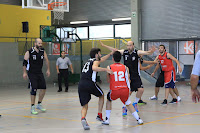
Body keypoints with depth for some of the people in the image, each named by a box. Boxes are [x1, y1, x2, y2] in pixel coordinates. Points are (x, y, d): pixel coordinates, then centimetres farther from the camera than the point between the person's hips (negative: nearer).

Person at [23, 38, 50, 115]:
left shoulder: (43, 51, 1)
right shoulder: (29, 52, -12)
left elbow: (46, 60, 13)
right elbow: (24, 62, -8)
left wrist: (48, 70, 10)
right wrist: (24, 72, -12)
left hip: (39, 73, 5)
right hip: (32, 73, -5)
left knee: (43, 88, 2)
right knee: (33, 90, -9)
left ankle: (39, 104, 20)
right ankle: (32, 108, 0)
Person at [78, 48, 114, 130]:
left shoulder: (90, 60, 30)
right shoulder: (95, 61, 5)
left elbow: (101, 60, 47)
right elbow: (94, 68, -20)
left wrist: (111, 54, 53)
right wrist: (106, 70, -20)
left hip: (81, 84, 6)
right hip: (89, 83, -6)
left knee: (84, 106, 5)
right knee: (101, 95, 23)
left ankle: (83, 119, -25)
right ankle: (99, 115, 23)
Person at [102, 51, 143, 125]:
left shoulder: (109, 68, 7)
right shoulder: (125, 68, 10)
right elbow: (128, 80, 8)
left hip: (114, 90, -1)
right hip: (125, 90, 1)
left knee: (109, 100, 28)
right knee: (128, 104, 25)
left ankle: (107, 120, 24)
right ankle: (138, 119, 17)